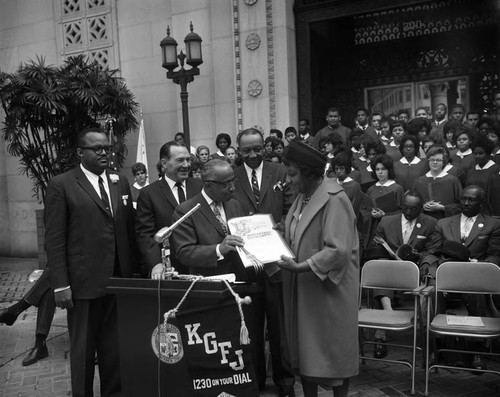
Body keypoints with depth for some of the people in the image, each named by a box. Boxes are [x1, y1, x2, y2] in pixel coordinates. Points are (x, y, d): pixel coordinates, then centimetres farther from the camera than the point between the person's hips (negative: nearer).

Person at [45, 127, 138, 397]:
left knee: (116, 349, 11)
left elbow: (129, 230, 12)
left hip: (120, 281, 4)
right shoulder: (61, 185, -4)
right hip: (84, 283, -4)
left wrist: (133, 271, 6)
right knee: (83, 351, 10)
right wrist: (60, 284, -11)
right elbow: (54, 240, -7)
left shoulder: (120, 182, 11)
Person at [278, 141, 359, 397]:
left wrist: (299, 267, -26)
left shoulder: (334, 200, -18)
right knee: (304, 349, 15)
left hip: (329, 289, -8)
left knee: (332, 350, 7)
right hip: (302, 289, 8)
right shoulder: (302, 197, 8)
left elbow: (338, 251, -25)